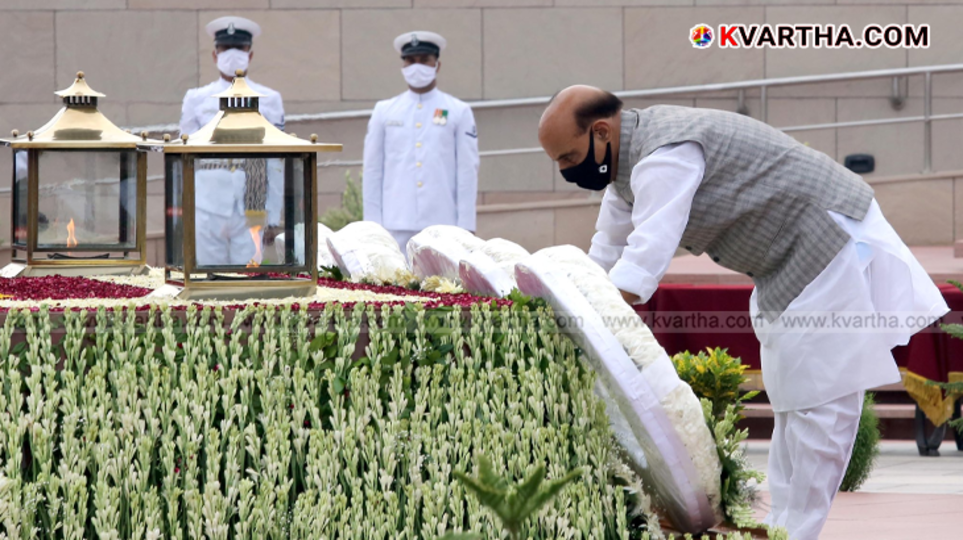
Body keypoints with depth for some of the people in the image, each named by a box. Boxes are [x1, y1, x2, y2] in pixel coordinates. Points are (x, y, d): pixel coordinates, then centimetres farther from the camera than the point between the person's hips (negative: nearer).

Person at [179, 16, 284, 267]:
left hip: (251, 208, -1)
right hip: (208, 207, 1)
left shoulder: (269, 101, 9)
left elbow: (276, 164, 8)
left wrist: (274, 217, 4)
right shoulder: (196, 100, 11)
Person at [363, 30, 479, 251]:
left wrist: (465, 227, -2)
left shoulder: (459, 112, 9)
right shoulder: (384, 112, 13)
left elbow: (467, 172, 5)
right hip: (396, 227, 1)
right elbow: (372, 170, 12)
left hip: (443, 224, -1)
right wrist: (372, 225, 5)